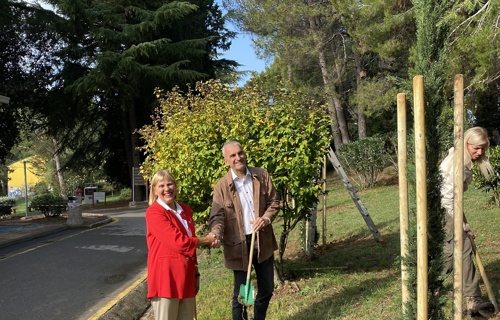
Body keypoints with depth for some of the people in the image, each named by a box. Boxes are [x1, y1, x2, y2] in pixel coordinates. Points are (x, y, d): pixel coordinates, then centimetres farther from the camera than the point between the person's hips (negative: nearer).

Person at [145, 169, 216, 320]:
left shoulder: (185, 210, 13)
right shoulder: (154, 212, -11)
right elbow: (177, 242, -19)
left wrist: (195, 273, 16)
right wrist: (206, 240, -7)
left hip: (186, 276, 7)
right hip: (165, 276, -7)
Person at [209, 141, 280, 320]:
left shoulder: (262, 175, 1)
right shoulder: (222, 186, -7)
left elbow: (274, 201, 4)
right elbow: (217, 216, -11)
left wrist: (266, 218, -15)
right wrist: (216, 234, -31)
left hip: (263, 241, 4)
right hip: (238, 245, -3)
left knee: (267, 289, 17)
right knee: (241, 292, 8)